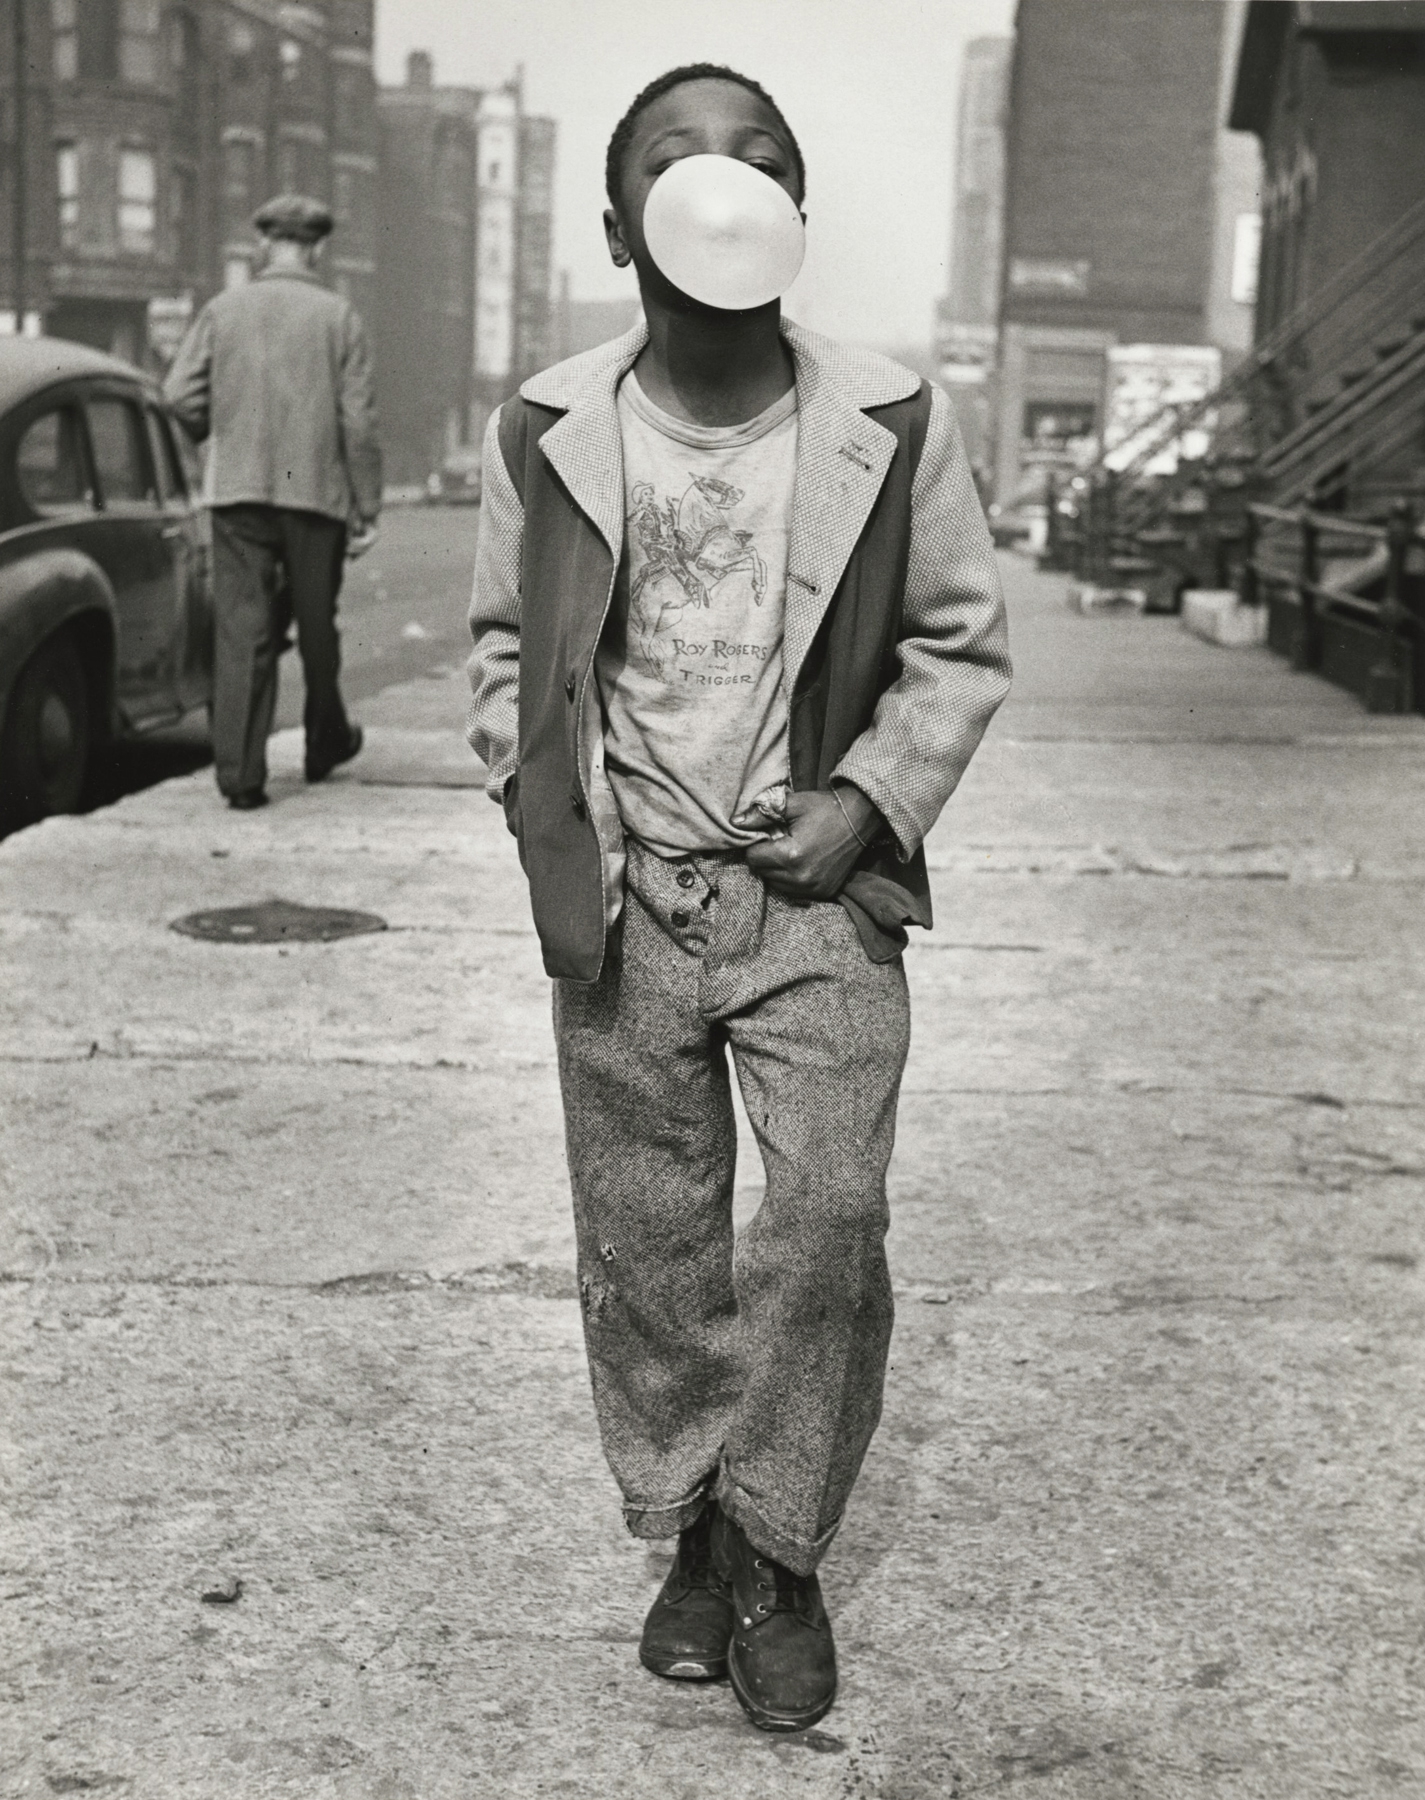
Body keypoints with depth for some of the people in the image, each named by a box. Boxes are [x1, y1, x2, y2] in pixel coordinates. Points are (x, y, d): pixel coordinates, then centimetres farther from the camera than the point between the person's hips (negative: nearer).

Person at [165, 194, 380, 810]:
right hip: (316, 492, -1)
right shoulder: (338, 316, -1)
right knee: (317, 626, 16)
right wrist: (366, 509, 0)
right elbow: (359, 419, -4)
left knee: (241, 631, 0)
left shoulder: (223, 309, 3)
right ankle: (326, 742, 33)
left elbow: (180, 393, -3)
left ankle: (240, 773, -7)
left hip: (237, 491, 1)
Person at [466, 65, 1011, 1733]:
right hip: (625, 894, 1)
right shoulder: (547, 431, -2)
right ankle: (693, 1533, 26)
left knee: (829, 1210, -10)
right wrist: (552, 832, -1)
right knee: (646, 1242, 7)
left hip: (816, 888, -1)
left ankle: (774, 1550, 10)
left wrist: (871, 798, -8)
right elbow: (505, 645, 10)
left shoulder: (891, 423, -5)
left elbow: (961, 642, 5)